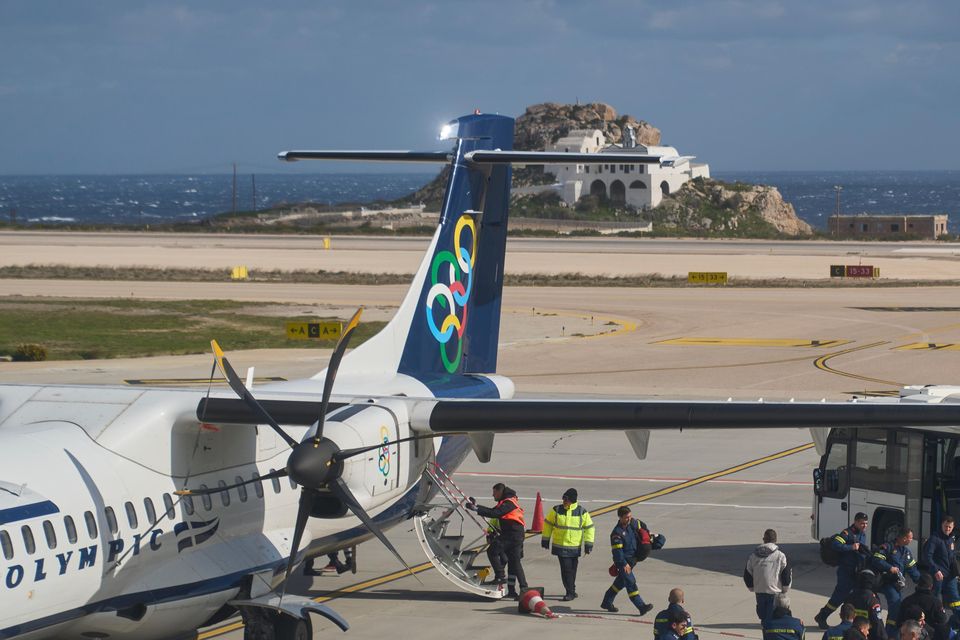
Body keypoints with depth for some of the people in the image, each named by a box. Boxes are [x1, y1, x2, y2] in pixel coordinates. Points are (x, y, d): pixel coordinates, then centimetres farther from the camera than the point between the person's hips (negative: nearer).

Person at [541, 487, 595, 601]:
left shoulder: (582, 512, -1)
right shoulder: (557, 510, -1)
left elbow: (589, 527, 6)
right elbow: (548, 524, 11)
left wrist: (588, 544, 2)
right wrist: (545, 539, 11)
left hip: (575, 547, 1)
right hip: (560, 546, -1)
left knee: (572, 570, 8)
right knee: (566, 569, -7)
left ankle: (570, 592, 21)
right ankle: (570, 591, 2)